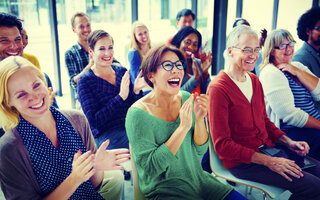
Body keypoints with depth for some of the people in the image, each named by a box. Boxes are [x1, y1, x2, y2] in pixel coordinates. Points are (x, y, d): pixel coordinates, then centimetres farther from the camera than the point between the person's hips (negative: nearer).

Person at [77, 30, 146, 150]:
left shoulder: (122, 71, 11)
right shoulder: (85, 80, -3)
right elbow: (94, 122, -12)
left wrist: (136, 91, -6)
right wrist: (121, 96, -18)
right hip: (106, 135, -6)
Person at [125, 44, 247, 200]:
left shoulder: (185, 99, -1)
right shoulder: (138, 113, -18)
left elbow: (199, 150, 2)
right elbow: (150, 167, -22)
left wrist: (199, 119, -17)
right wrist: (183, 127, -26)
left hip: (197, 179, 5)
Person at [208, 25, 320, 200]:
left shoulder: (254, 80, 10)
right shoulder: (218, 88, -17)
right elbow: (222, 144, -18)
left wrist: (289, 142, 2)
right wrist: (269, 162, -20)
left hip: (267, 147, 8)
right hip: (241, 162, -8)